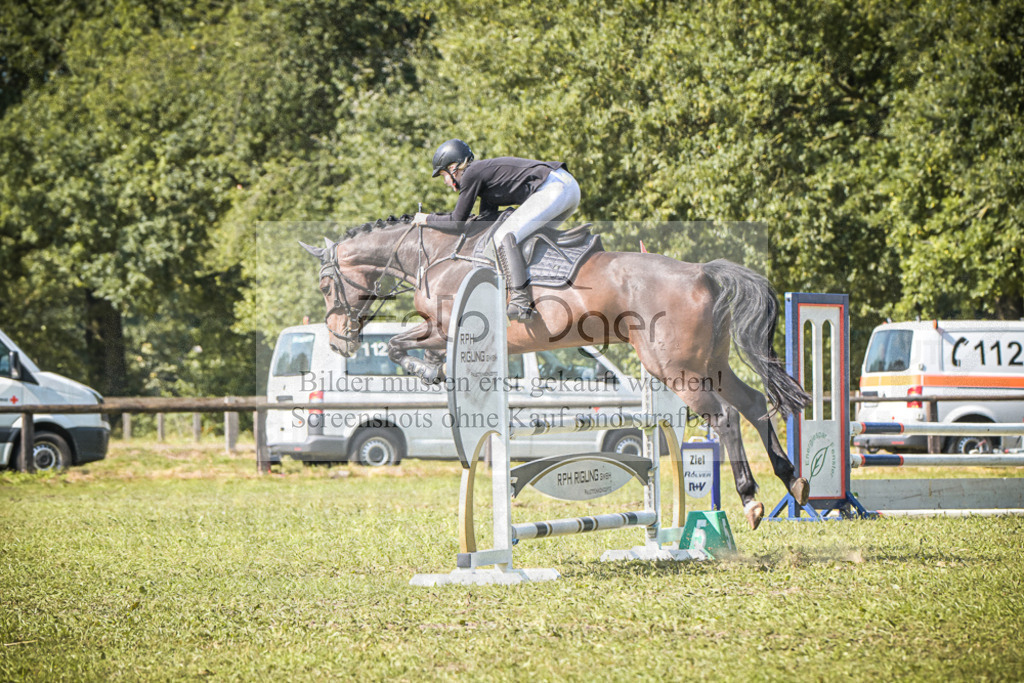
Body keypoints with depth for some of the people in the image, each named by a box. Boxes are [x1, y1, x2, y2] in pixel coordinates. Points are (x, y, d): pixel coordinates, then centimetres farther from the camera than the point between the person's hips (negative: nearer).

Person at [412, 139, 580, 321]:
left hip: (554, 189, -10)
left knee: (503, 237, -16)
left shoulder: (472, 174, -1)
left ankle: (520, 301, -27)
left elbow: (458, 222, 2)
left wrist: (427, 219, 18)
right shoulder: (485, 173, 27)